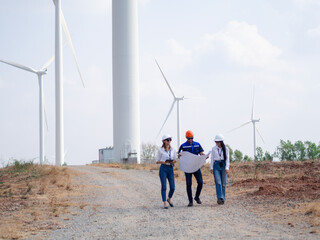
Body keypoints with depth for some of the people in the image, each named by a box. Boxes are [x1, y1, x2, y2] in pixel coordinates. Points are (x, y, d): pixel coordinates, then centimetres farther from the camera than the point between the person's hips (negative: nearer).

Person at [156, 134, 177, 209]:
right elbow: (157, 161, 1)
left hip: (171, 168, 3)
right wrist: (164, 162, -16)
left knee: (172, 187, 0)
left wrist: (172, 162, -8)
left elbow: (175, 160, 15)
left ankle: (169, 199, 28)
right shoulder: (160, 150, -1)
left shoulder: (172, 150, 9)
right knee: (164, 187, -5)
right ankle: (164, 203, 1)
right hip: (163, 168, -3)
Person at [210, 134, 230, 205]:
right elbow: (212, 158, 8)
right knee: (218, 182, -13)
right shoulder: (214, 149, 3)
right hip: (216, 165, 0)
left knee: (223, 183, 1)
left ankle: (223, 199, 9)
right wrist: (211, 168, 4)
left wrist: (227, 168, -8)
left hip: (223, 165, 0)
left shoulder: (226, 149, 0)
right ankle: (219, 198, -22)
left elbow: (227, 158, 0)